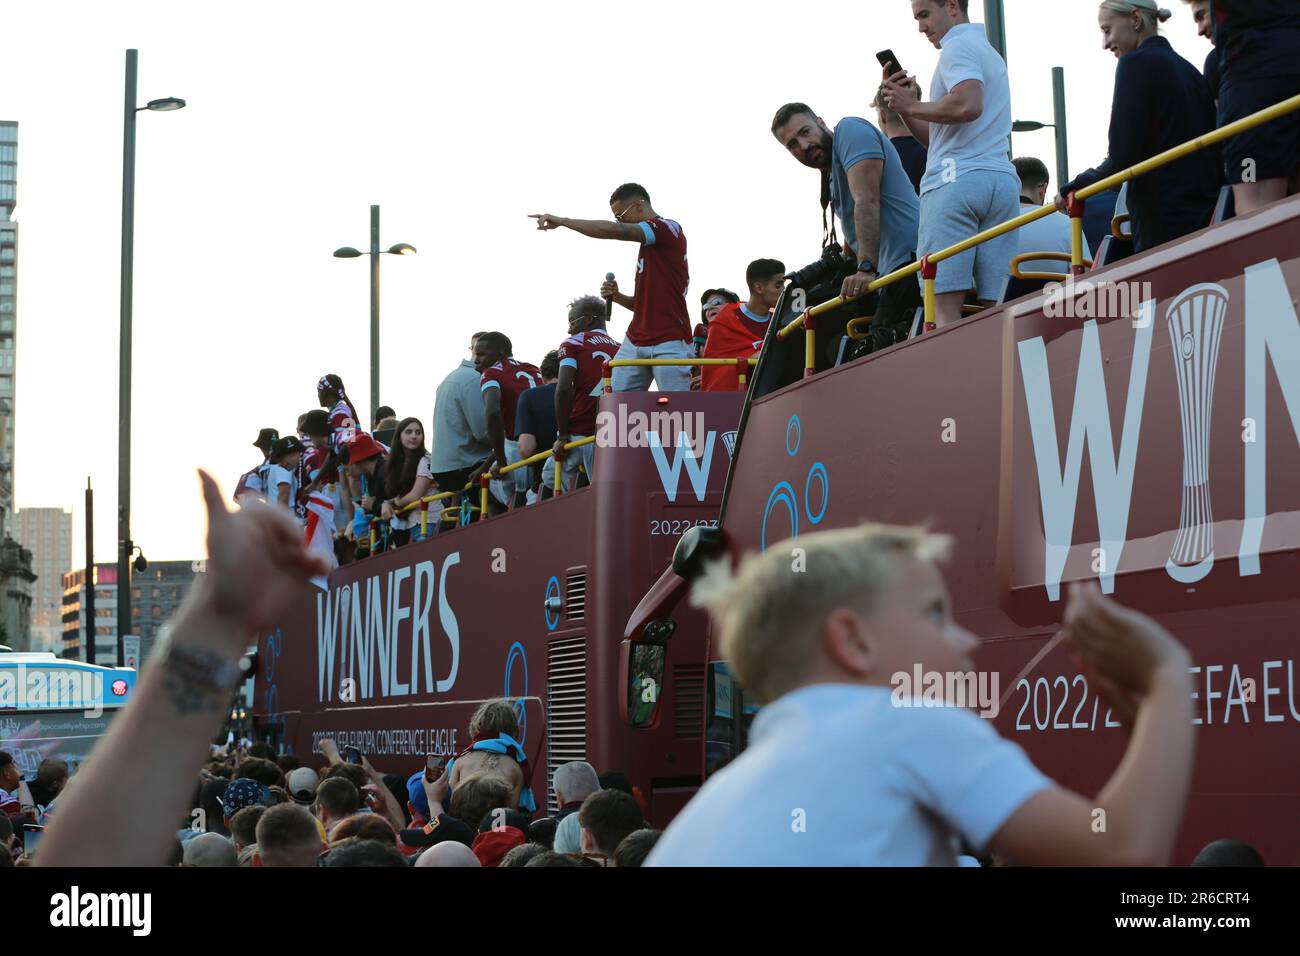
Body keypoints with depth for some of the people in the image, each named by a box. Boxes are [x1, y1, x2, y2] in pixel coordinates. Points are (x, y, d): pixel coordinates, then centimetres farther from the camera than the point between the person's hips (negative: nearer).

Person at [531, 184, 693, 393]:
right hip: (636, 342, 9)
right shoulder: (648, 245, 22)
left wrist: (561, 220, -15)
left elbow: (611, 230, -20)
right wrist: (618, 297, 7)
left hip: (669, 343, -9)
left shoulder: (668, 229, -6)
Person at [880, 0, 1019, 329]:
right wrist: (906, 108, 13)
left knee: (944, 303, -15)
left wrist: (911, 106, -6)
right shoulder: (991, 54, 30)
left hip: (959, 180, -9)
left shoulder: (958, 46, 1)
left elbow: (967, 105, -19)